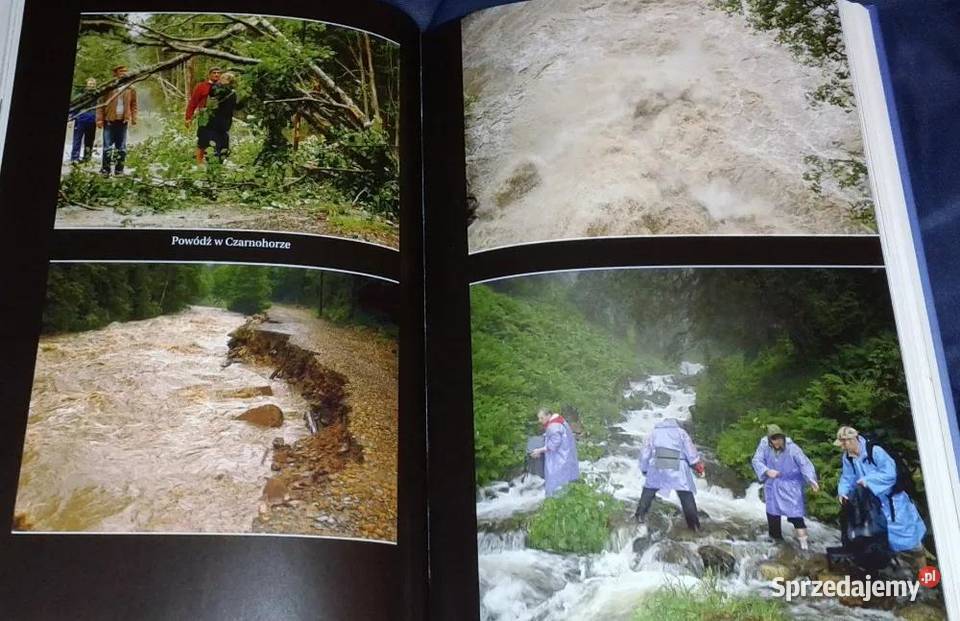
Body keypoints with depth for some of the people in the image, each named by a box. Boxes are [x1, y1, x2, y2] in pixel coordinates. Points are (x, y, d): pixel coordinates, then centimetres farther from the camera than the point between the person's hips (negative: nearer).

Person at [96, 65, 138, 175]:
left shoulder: (131, 90, 5)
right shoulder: (108, 88, -4)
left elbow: (134, 105, 11)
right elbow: (101, 104, -3)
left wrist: (133, 118, 0)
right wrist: (99, 119, -8)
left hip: (123, 121, 3)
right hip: (109, 121, -3)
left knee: (121, 147, 7)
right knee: (108, 146, -1)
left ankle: (119, 169, 14)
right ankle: (105, 169, 4)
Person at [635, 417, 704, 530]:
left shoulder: (653, 433, 22)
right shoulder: (681, 432, 18)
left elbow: (644, 453, 17)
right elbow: (690, 449, 5)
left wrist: (644, 469, 24)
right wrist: (698, 465, 6)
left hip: (657, 466, 2)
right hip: (677, 467, -1)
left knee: (648, 491, 20)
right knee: (686, 495, 3)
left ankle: (639, 516, 15)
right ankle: (694, 525, 0)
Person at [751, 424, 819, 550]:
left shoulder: (792, 448, -21)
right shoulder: (764, 445, -15)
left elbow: (804, 463, -21)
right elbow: (756, 460, -12)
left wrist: (811, 479, -34)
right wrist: (767, 471, -29)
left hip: (790, 484, -3)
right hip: (772, 484, 3)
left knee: (795, 510, -10)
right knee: (773, 511, 14)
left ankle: (803, 539, -6)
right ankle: (775, 536, 32)